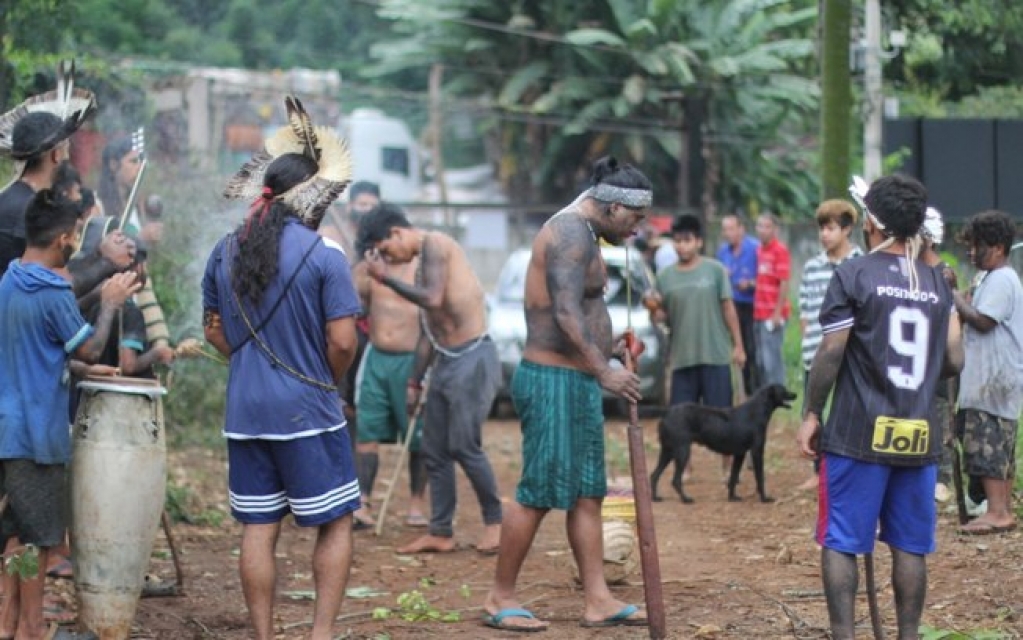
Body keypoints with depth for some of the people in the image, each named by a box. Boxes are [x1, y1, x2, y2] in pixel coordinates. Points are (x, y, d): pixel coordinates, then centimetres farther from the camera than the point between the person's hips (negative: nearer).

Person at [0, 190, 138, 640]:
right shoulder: (53, 294, -19)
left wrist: (90, 369, 19)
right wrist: (110, 304, 2)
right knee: (37, 534, 1)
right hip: (38, 430, -8)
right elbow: (90, 350, -9)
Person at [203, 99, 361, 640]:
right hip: (307, 413, -5)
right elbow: (342, 342, -13)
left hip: (244, 412, 5)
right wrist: (329, 383, 5)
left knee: (257, 530, 9)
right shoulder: (322, 257, -12)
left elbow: (214, 330, 12)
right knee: (335, 524, 7)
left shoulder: (226, 252, 5)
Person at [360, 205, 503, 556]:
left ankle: (494, 520, 6)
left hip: (473, 358, -10)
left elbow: (433, 299, -23)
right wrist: (414, 382, 22)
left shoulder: (435, 244, -9)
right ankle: (440, 532, 13)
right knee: (434, 450, 8)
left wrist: (386, 278, -13)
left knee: (464, 445, -9)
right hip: (445, 361, 10)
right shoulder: (424, 261, 18)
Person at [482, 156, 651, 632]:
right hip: (554, 380, -11)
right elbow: (566, 314, -28)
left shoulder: (582, 235, 18)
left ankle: (597, 600, 11)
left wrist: (599, 370, 30)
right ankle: (500, 598, 4)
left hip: (577, 381, 11)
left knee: (588, 492, 9)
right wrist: (602, 370, -34)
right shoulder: (570, 233, -16)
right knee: (537, 494, -5)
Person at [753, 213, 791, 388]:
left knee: (772, 360, -7)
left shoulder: (780, 250, -9)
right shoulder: (759, 250, 12)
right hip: (760, 314, 8)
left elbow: (784, 284, -13)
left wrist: (778, 312, -16)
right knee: (761, 360, 11)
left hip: (773, 315, -8)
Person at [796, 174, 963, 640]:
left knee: (840, 542, 1)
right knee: (910, 546, 9)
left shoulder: (854, 275, -6)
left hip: (860, 432, -4)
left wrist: (811, 414, 0)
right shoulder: (936, 284, 8)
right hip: (919, 436, 4)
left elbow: (830, 353, -9)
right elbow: (954, 360, 8)